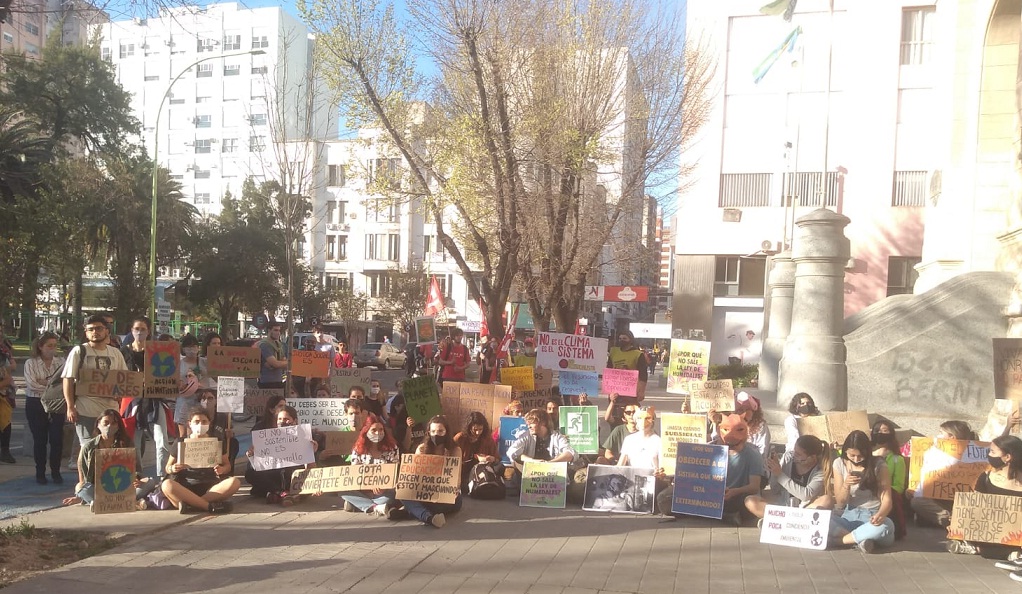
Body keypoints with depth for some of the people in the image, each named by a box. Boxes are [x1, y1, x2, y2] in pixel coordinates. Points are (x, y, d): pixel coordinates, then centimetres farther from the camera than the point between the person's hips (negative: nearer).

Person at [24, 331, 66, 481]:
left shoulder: (61, 361, 3)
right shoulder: (31, 363, -1)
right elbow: (31, 384, -13)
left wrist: (44, 382, -17)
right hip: (36, 404, -1)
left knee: (57, 438, -1)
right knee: (40, 439, 6)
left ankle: (56, 472, 13)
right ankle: (40, 473, 18)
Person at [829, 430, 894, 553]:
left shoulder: (879, 465, -7)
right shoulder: (839, 464, 0)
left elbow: (886, 499, -10)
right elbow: (840, 503, 3)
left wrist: (880, 514, -34)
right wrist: (846, 485, -18)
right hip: (849, 517, 1)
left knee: (885, 526, -40)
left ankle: (839, 539, -25)